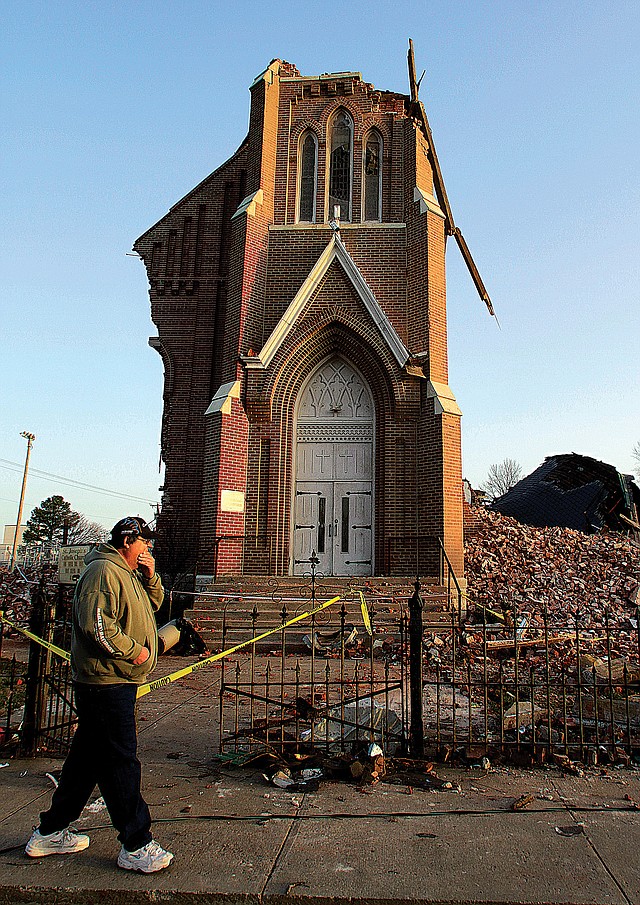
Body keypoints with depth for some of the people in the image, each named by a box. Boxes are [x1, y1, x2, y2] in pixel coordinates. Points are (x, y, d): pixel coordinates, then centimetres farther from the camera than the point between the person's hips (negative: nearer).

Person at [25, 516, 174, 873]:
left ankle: (51, 833, 31)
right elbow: (96, 624, -25)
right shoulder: (103, 571, -16)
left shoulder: (128, 574, 17)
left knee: (87, 759, 18)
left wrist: (151, 575, 5)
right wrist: (134, 650, -18)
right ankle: (136, 846, 7)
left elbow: (154, 603, 22)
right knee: (121, 763, -3)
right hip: (105, 682, -11)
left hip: (118, 683, 11)